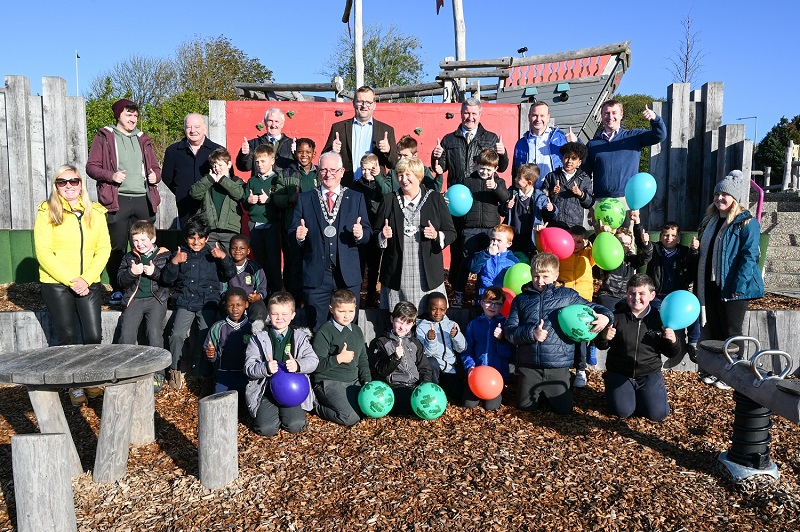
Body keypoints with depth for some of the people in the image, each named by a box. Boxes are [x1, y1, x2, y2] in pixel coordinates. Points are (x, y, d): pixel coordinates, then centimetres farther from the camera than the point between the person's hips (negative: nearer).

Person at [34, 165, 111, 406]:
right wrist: (71, 280, -16)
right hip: (56, 285, -2)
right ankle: (75, 386, 18)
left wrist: (86, 279, -11)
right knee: (69, 337, 4)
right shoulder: (47, 212, -3)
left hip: (89, 284, 2)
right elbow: (44, 253, -9)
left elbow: (104, 249, 2)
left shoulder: (95, 212, 5)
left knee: (94, 336, -2)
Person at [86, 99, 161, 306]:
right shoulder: (104, 137, 7)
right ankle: (117, 290, 10)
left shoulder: (142, 139, 19)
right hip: (117, 201, -3)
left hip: (144, 200, 4)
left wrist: (155, 175, 1)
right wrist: (111, 176, -16)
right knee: (117, 247, 0)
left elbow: (155, 167, 25)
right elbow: (91, 166, 2)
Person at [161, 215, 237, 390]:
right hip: (185, 302, 2)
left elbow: (231, 274, 2)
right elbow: (167, 279, 9)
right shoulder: (180, 254, 14)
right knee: (177, 335, -19)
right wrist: (174, 262, -7)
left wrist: (224, 257, -14)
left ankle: (203, 374, -5)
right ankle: (175, 370, 5)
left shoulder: (213, 253, 9)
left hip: (208, 302, -1)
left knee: (206, 336, -21)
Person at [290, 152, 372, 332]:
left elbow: (367, 233, 5)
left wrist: (360, 234, -17)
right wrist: (299, 236, -18)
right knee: (316, 330, 9)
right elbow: (293, 234, 4)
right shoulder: (304, 199, 7)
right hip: (315, 275, 0)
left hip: (348, 276, 0)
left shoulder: (356, 198, 7)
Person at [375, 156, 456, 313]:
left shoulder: (436, 199, 5)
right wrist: (382, 236, -10)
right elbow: (376, 234, 12)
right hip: (396, 279, 1)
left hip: (428, 278, -1)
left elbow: (451, 233, 6)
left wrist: (437, 235, -14)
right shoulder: (389, 201, 9)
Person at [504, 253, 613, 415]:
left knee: (564, 410, 6)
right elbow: (509, 330, -1)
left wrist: (606, 316, -12)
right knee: (525, 406, 12)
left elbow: (592, 307, 10)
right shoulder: (521, 299, 5)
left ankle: (550, 393, 38)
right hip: (529, 366, 1)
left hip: (558, 366, -1)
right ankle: (540, 394, 44)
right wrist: (531, 333, -18)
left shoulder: (567, 295, 3)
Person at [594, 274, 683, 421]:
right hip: (619, 373, -1)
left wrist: (673, 341, -18)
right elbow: (600, 346, 0)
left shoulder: (659, 319, -3)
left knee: (657, 413, -12)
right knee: (623, 411, -16)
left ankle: (641, 394, 20)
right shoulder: (616, 316, -7)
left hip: (649, 374, 1)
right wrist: (604, 337, -23)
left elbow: (673, 353, 5)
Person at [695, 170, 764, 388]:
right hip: (711, 285, 8)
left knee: (732, 332, 2)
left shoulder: (747, 223, -11)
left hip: (733, 287, -7)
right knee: (713, 330, 13)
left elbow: (749, 257, -18)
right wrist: (699, 284, 14)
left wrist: (738, 287, -25)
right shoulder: (711, 219, 13)